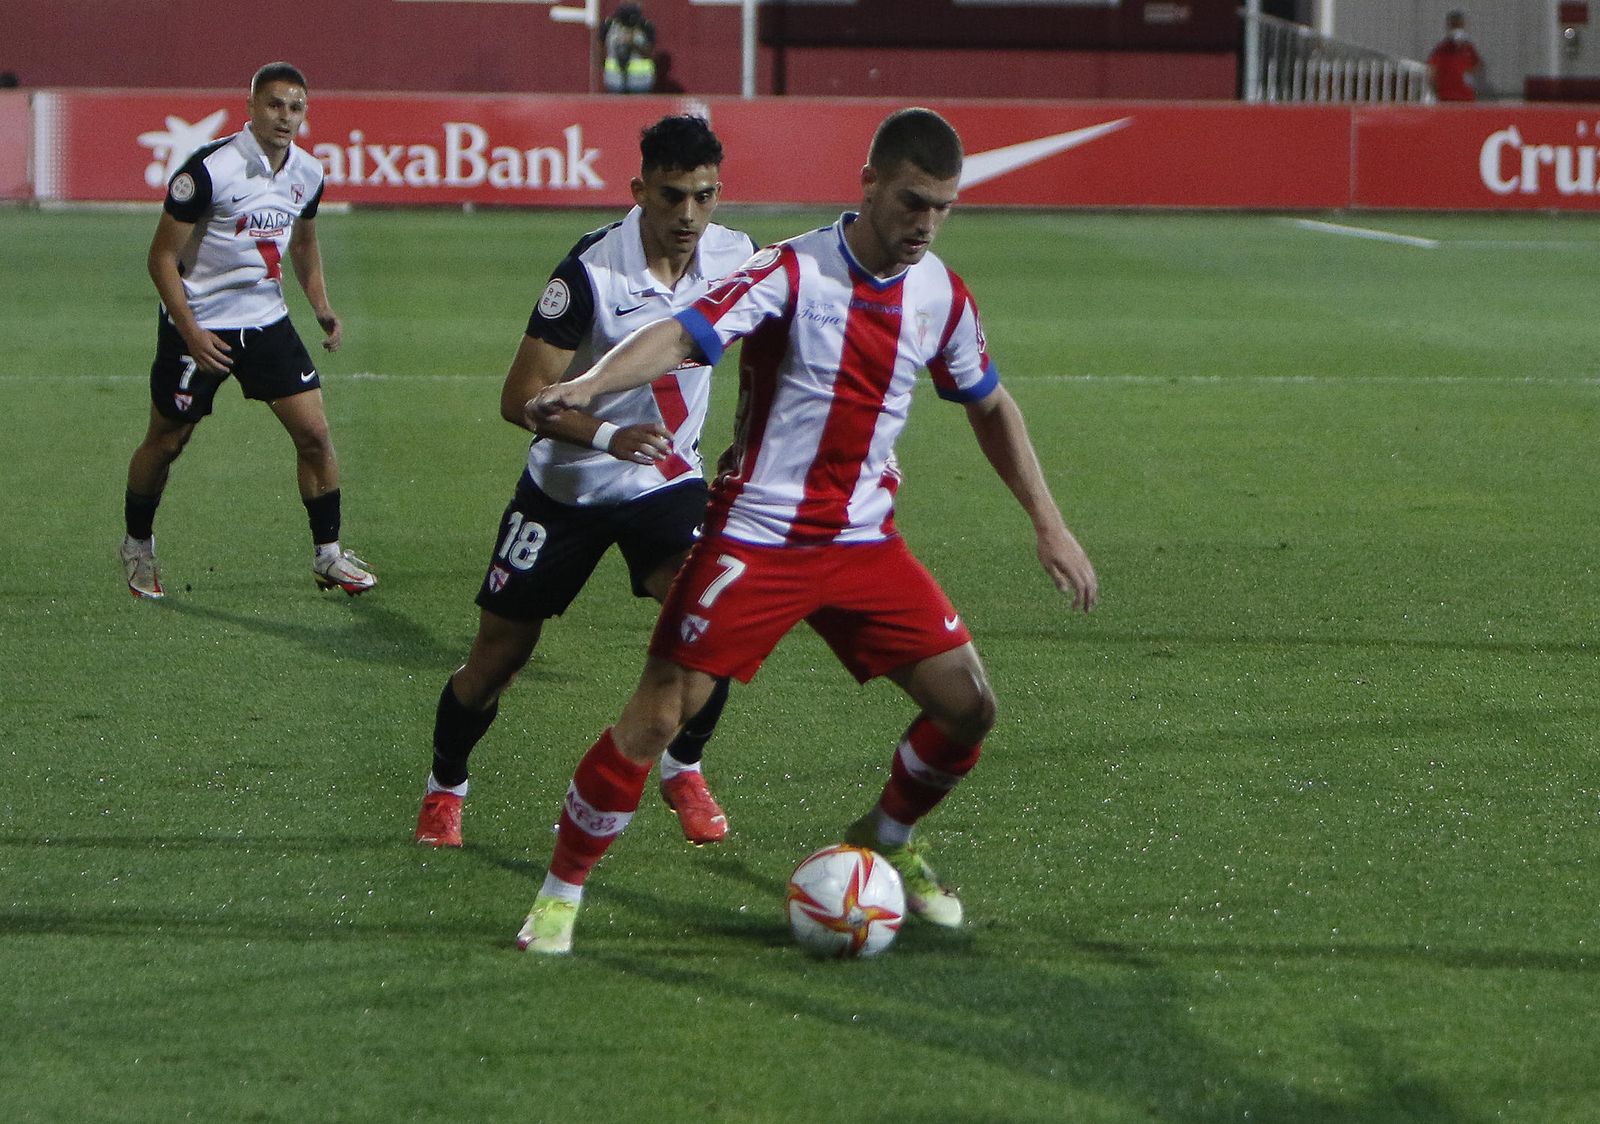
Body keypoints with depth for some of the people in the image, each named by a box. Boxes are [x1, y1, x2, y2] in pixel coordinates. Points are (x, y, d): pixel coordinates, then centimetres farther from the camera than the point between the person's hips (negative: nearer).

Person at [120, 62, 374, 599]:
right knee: (165, 443, 8)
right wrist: (191, 333, -21)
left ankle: (327, 554, 7)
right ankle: (137, 545, 31)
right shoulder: (209, 168, -20)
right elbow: (162, 257, -15)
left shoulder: (308, 173, 0)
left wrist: (322, 307, 7)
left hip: (267, 320, 5)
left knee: (314, 431, -5)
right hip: (199, 325, -5)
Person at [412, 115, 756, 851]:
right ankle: (444, 789, 30)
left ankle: (683, 770, 3)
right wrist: (607, 436, -36)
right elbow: (520, 397, -22)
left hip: (668, 484, 2)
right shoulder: (591, 271, -23)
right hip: (566, 487, -2)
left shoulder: (737, 260, -8)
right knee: (498, 654, 5)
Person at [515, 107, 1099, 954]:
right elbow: (684, 334, -29)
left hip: (864, 543, 5)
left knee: (967, 704, -1)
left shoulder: (941, 296, 3)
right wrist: (589, 385, -47)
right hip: (756, 536, -5)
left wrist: (1047, 523, 15)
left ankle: (885, 842, 26)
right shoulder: (794, 272, -15)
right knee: (657, 714, -9)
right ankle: (560, 892, 7)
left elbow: (989, 406, 19)